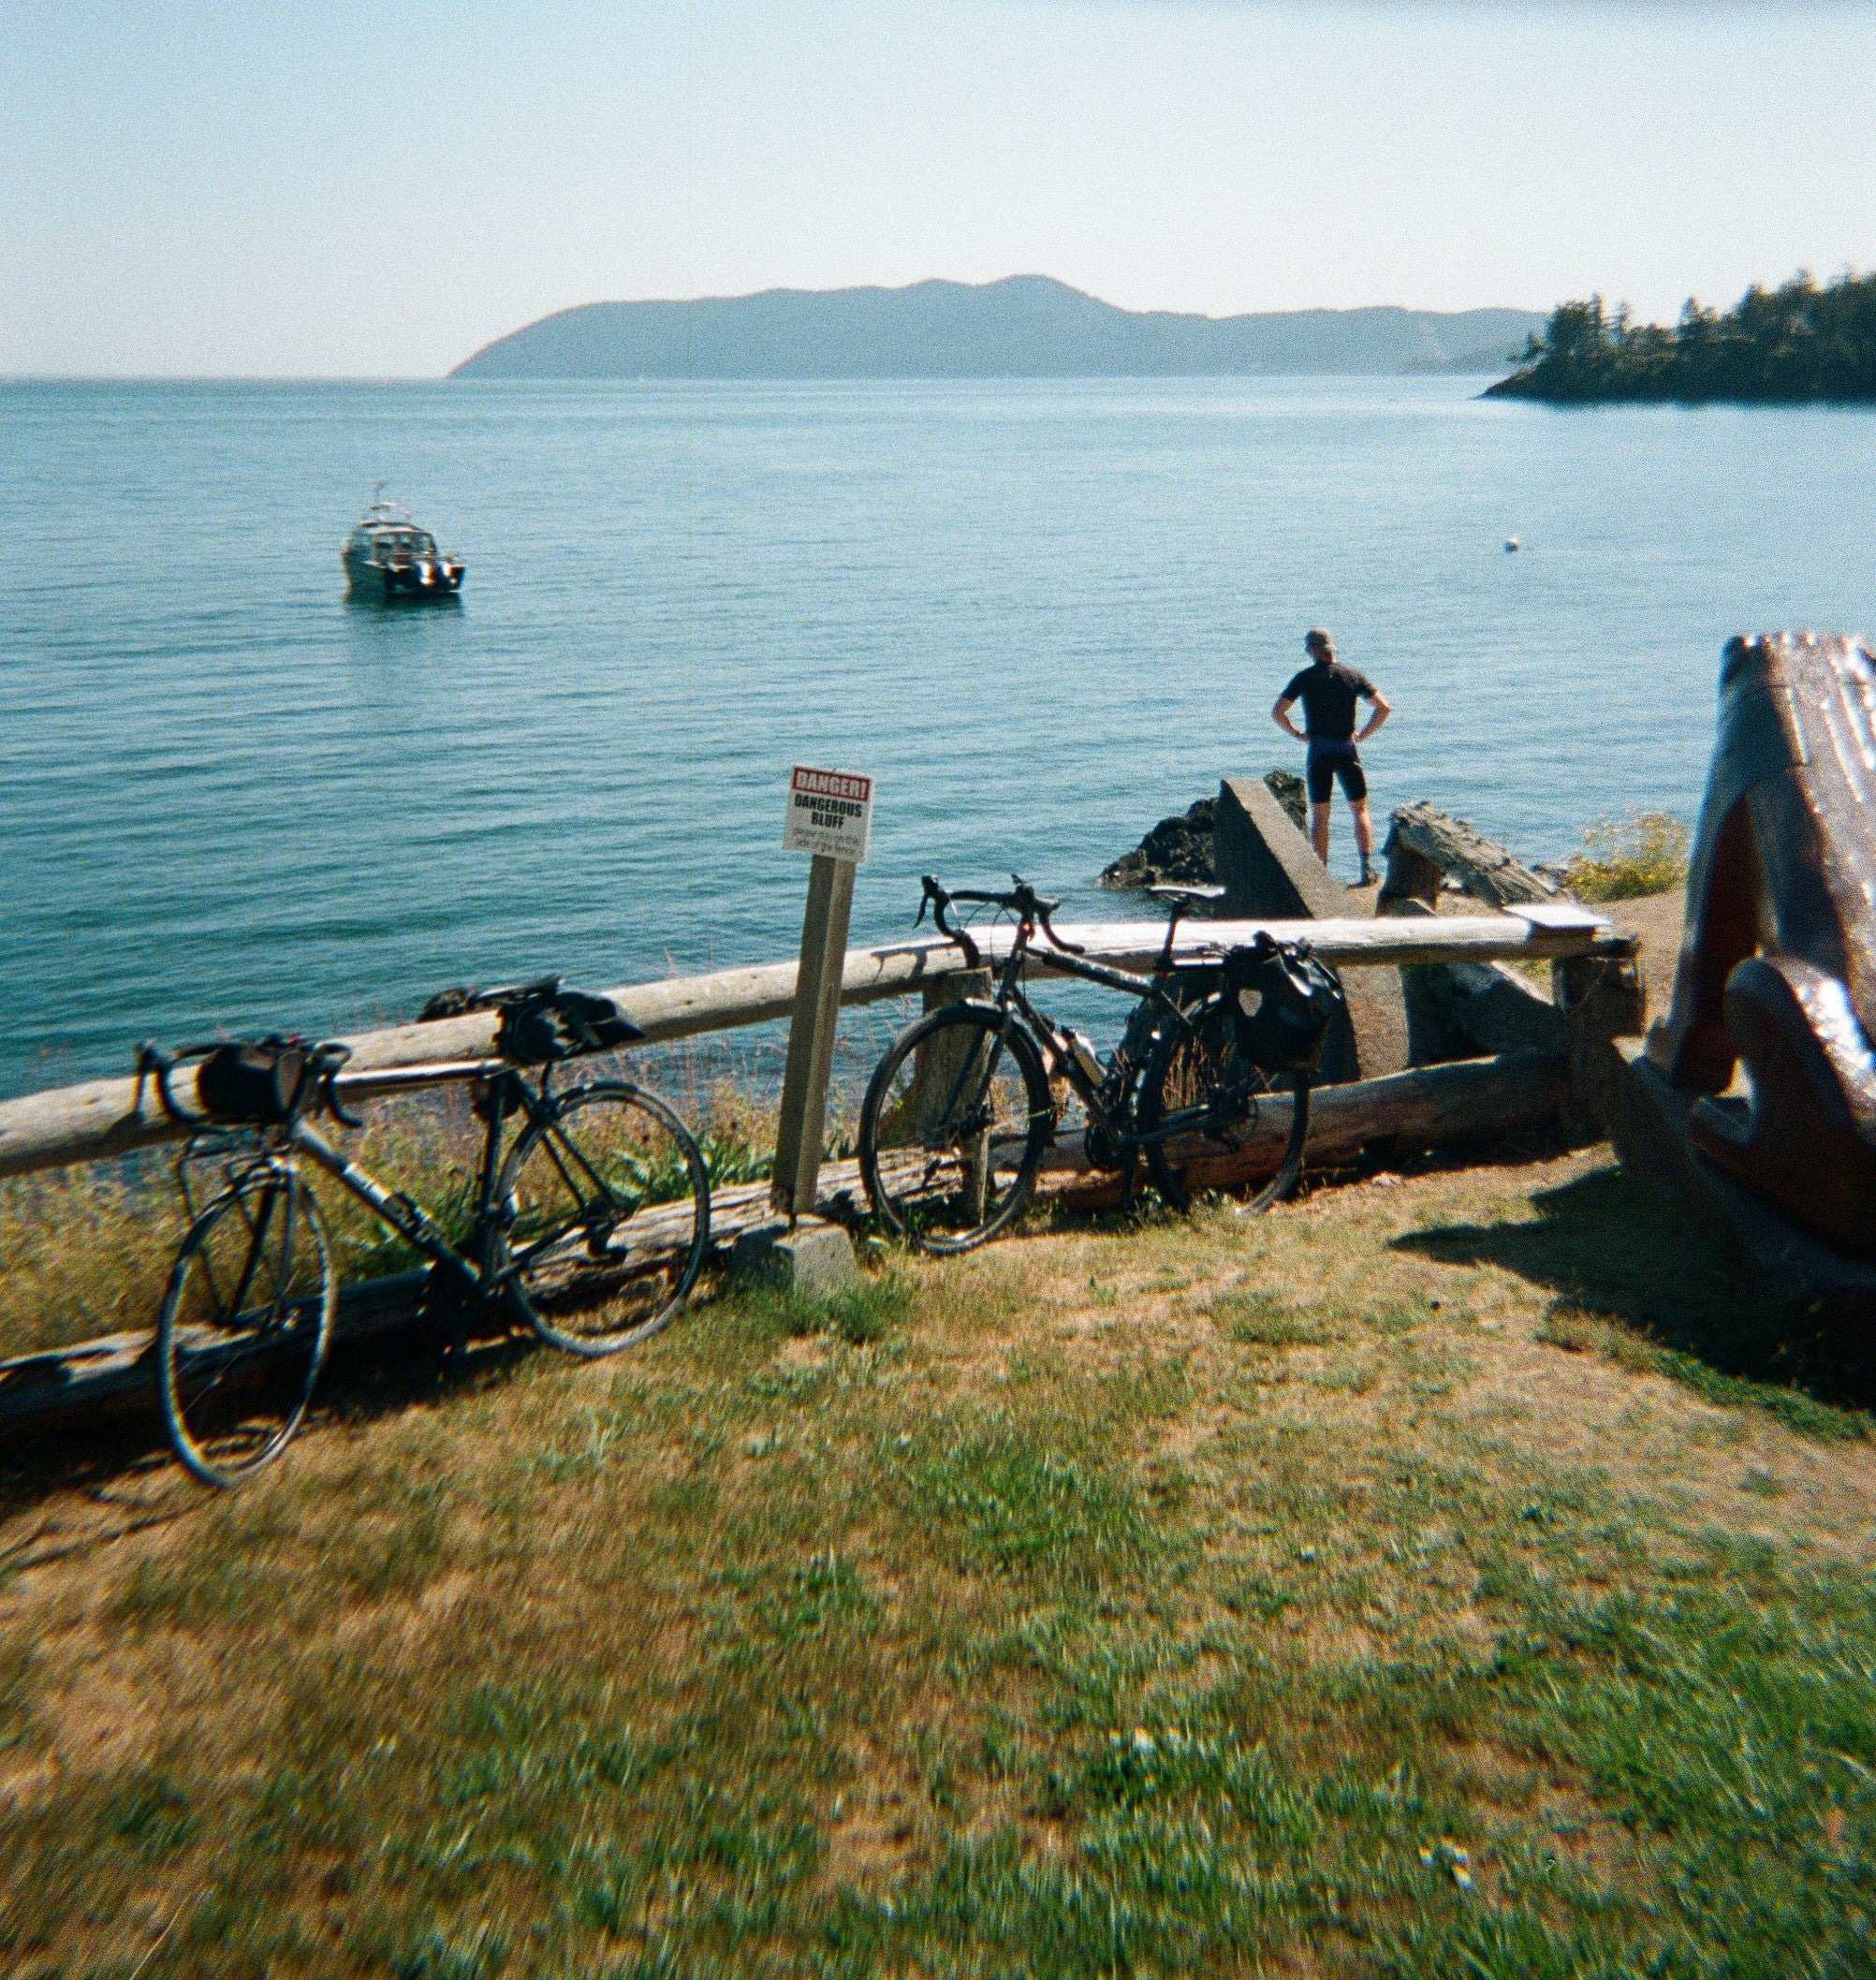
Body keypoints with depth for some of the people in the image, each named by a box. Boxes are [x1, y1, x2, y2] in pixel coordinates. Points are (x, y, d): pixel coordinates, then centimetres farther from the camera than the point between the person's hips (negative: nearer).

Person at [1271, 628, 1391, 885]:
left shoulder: (1305, 678, -1)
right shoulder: (1352, 676, 4)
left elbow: (1277, 712, -6)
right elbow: (1384, 707, 0)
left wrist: (1298, 734, 4)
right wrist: (1363, 734, 6)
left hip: (1318, 753, -1)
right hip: (1347, 751, 1)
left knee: (1319, 817, 6)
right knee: (1360, 811, 9)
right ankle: (1367, 869, -3)